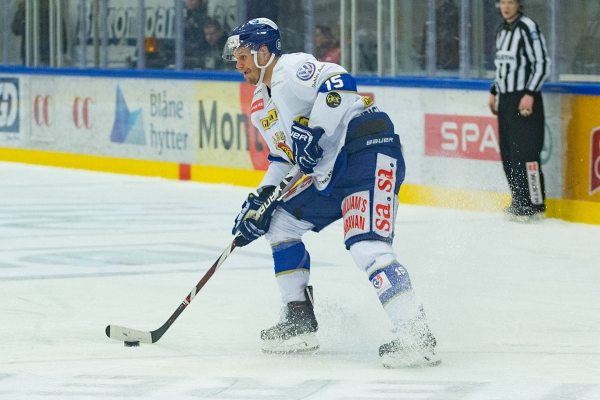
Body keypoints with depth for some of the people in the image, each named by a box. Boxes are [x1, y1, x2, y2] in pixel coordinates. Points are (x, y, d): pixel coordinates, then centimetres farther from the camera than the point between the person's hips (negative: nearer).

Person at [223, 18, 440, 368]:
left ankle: (417, 336, -29)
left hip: (369, 149, -11)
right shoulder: (262, 106, 22)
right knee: (281, 222, 16)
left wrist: (316, 131, -31)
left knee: (366, 245, -24)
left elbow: (339, 83, -26)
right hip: (332, 171, 11)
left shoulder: (291, 69, -9)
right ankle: (300, 323, 19)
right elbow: (284, 159, 27)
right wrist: (260, 201, 15)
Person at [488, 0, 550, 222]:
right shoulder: (502, 31, 16)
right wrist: (494, 92, 20)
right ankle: (520, 203, 14)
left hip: (525, 100, -9)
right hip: (506, 99, 9)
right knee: (508, 153, 7)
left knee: (525, 152, -12)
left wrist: (530, 94, -20)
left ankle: (535, 206, -11)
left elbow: (542, 63, -15)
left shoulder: (528, 28, -11)